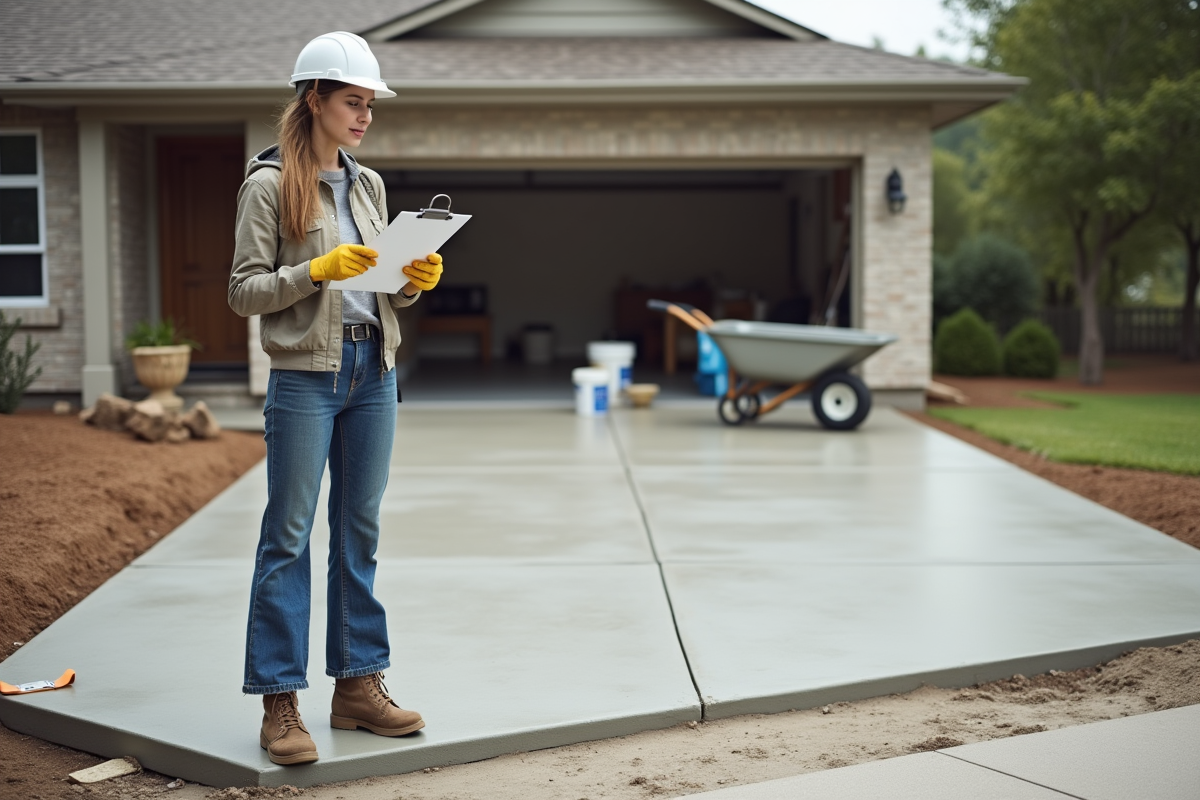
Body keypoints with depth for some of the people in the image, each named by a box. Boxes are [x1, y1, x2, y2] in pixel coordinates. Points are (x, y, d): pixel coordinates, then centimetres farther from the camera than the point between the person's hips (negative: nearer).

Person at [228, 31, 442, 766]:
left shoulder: (369, 185, 13)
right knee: (289, 536, -1)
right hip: (306, 375, -6)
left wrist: (416, 281, -4)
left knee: (361, 533, 10)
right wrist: (320, 269, -20)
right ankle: (280, 701, 5)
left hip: (374, 372, 6)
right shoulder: (269, 185, -5)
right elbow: (245, 291, -8)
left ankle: (358, 683, 19)